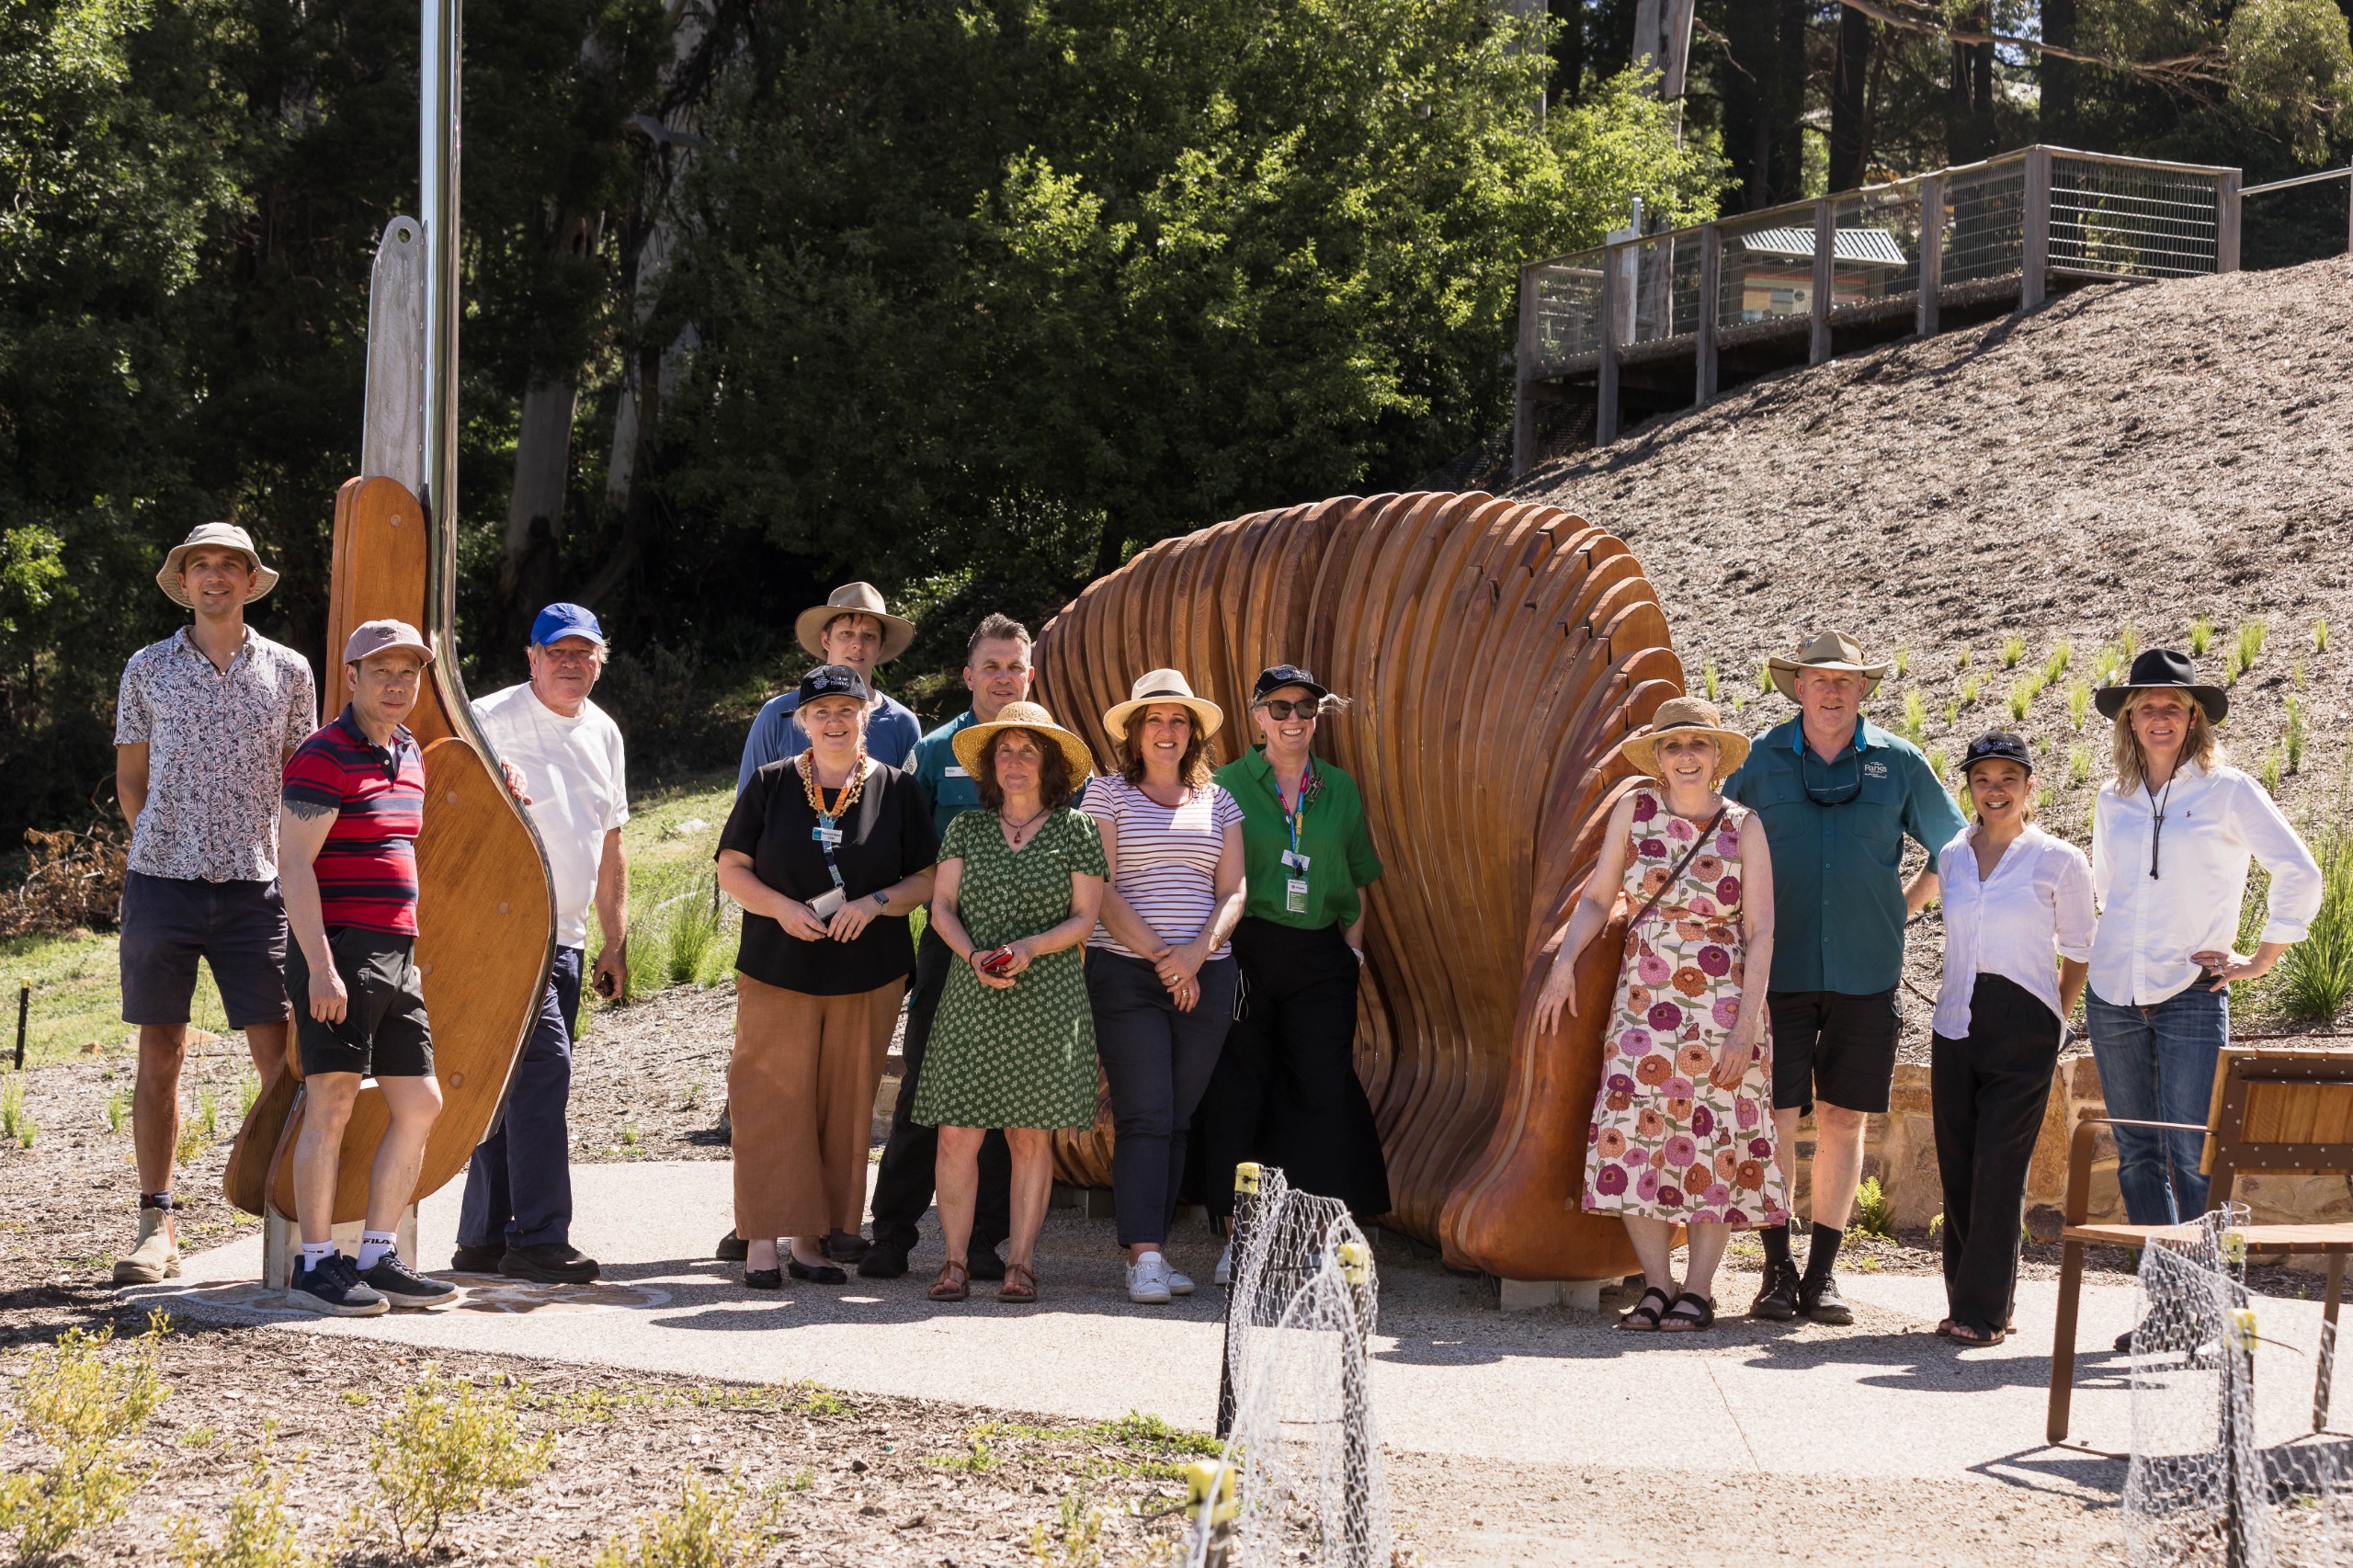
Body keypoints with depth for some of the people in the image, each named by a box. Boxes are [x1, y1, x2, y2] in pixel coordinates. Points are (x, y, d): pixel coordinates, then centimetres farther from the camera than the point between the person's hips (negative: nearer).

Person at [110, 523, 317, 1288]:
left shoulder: (288, 672, 8)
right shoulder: (148, 670, 7)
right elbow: (131, 778, 13)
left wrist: (292, 864, 8)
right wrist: (163, 846, 5)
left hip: (253, 883, 0)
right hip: (162, 880, 0)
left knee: (278, 1051, -5)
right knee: (160, 1053, 2)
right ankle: (157, 1225, 7)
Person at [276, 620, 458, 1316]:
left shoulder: (409, 756, 16)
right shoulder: (323, 757, -9)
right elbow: (296, 866, -15)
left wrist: (408, 953, 24)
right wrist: (320, 966, -20)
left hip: (396, 957, 9)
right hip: (338, 953, -9)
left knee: (420, 1104, 7)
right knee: (332, 1103, -9)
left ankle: (377, 1259, 13)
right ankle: (315, 1265, -5)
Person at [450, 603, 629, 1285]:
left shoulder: (603, 733, 16)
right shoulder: (491, 719, -7)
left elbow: (608, 843, 22)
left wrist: (616, 939, 19)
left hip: (566, 939, 7)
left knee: (519, 1083, 9)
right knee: (543, 1063, -16)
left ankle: (484, 1238, 14)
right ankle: (538, 1236, -15)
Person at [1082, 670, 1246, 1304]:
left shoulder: (1218, 801, 15)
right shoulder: (1108, 794, 4)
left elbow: (1232, 891, 8)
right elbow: (1102, 890, -4)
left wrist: (1196, 953, -9)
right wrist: (1160, 955, -11)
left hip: (1205, 977, 4)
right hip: (1126, 972, -4)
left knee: (1179, 1117, 3)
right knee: (1144, 1114, -11)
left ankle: (1151, 1250, 6)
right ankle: (1144, 1258, -15)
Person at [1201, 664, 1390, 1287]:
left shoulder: (1340, 789, 12)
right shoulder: (1229, 784, 4)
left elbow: (1356, 880, 17)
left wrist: (1353, 947, 8)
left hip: (1320, 959, 2)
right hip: (1246, 950, -2)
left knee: (1326, 1089, -4)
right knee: (1239, 1088, -1)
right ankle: (1237, 1235, 6)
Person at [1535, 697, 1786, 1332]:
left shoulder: (1743, 827, -3)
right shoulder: (1636, 808, 3)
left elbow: (1760, 933, -5)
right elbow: (1598, 896, 8)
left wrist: (1746, 1023, -11)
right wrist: (1564, 963, -6)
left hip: (1720, 1005, -2)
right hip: (1643, 1001, 2)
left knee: (1713, 1144, -2)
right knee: (1631, 1137, -6)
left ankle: (1697, 1292, 6)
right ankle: (1657, 1286, 4)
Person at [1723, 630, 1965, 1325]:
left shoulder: (1897, 762, 5)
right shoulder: (1761, 760, 4)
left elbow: (1952, 847, 18)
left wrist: (1903, 906, 11)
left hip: (1866, 973, 1)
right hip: (1779, 969, -1)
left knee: (1843, 1119, 4)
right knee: (1775, 1119, -6)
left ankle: (1822, 1274, 11)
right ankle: (1778, 1272, 3)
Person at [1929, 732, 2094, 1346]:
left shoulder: (2059, 861, -2)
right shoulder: (1951, 858, 10)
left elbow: (2078, 953, 6)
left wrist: (2053, 1025, 6)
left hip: (2024, 1026, -4)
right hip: (1957, 1023, 4)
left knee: (1999, 1168, -9)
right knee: (1957, 1169, 3)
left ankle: (1984, 1309, -5)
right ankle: (1966, 1296, 13)